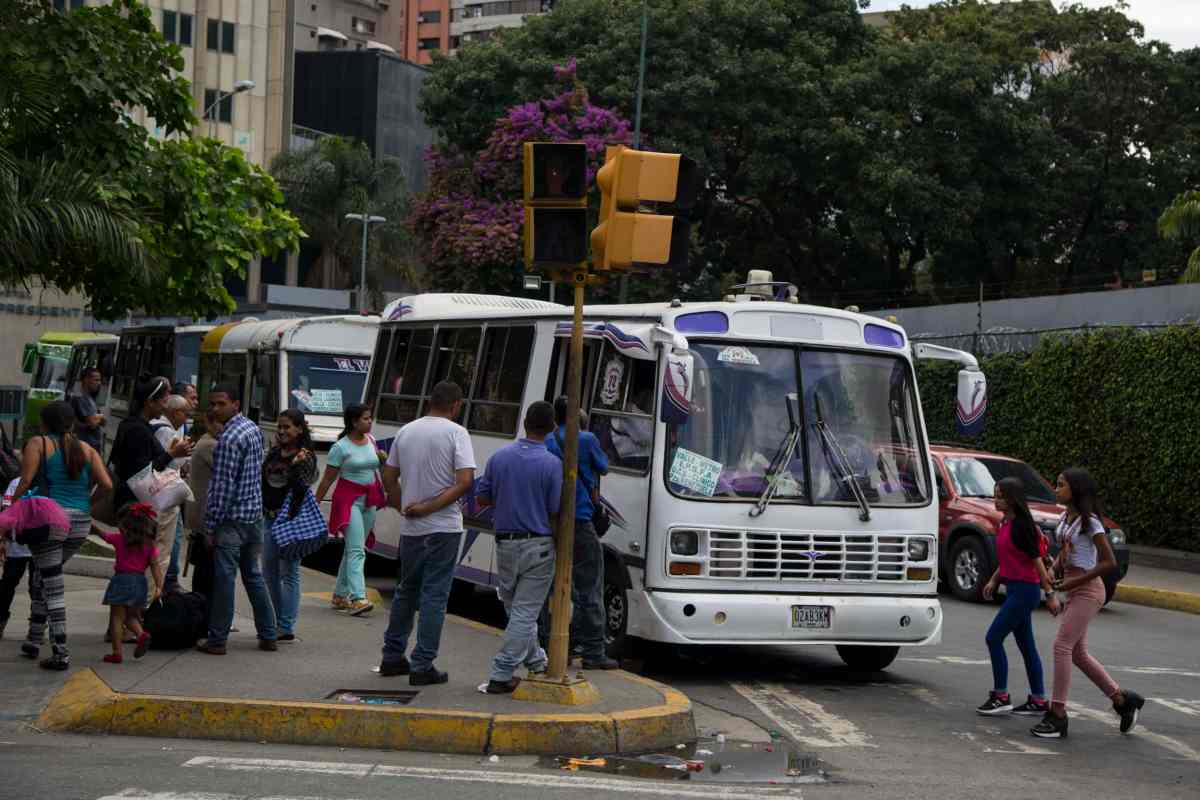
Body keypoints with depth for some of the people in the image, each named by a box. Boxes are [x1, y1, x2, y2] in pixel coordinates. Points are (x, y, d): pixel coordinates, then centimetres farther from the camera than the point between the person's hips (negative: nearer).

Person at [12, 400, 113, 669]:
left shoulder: (38, 444, 1)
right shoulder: (86, 450, 12)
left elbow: (26, 482, -11)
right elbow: (107, 485, 3)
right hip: (80, 523, 5)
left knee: (53, 586, -2)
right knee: (43, 576, 22)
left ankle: (61, 653, -7)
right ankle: (33, 641, 26)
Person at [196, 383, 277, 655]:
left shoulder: (228, 439, -17)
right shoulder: (253, 429, 11)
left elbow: (222, 486, -18)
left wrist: (211, 526, -13)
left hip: (232, 520, -9)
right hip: (255, 515, 9)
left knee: (224, 579, -3)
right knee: (253, 576, 16)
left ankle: (217, 640, 3)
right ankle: (268, 636, 19)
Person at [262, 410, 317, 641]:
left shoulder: (305, 457, -8)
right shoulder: (274, 453, 12)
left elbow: (302, 490, -14)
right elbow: (262, 480, 17)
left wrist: (297, 466, -25)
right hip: (270, 518, 8)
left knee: (289, 573, -4)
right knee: (269, 572, 12)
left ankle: (287, 628, -1)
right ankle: (275, 623, 23)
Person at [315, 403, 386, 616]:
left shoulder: (371, 441, 9)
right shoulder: (341, 447, -9)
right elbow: (327, 479, -7)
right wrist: (315, 504, -7)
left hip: (369, 499, 7)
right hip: (349, 499, -7)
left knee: (353, 549, 11)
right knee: (356, 550, -16)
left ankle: (340, 595, 20)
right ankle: (358, 598, -23)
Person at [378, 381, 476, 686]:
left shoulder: (406, 431, 7)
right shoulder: (456, 432, -9)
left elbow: (388, 478, 11)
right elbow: (466, 481, -19)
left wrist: (405, 508, 13)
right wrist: (430, 507, -14)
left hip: (410, 527, 5)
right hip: (444, 527, -5)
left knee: (406, 591, 19)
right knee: (434, 595, 0)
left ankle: (392, 657, 24)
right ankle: (422, 666, 0)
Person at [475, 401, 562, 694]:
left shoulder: (499, 456, 0)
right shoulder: (552, 464, -13)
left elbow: (482, 498, 6)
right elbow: (555, 514, -10)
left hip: (505, 544, 5)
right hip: (538, 547, -4)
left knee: (516, 608, 21)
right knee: (525, 612, -1)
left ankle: (536, 661, 33)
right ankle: (501, 675, -4)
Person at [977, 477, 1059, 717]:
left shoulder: (1021, 526, -15)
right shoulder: (1005, 524, 12)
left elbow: (1037, 560, -16)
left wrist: (1049, 594, -16)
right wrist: (993, 580, 14)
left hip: (1024, 589, -9)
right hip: (1015, 588, 9)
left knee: (994, 638, -8)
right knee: (1026, 646, 11)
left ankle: (1001, 697, -3)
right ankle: (1038, 701, 15)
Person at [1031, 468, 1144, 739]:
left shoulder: (1089, 522, -14)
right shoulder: (1065, 519, 10)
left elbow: (1109, 562, -16)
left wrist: (1075, 582, -17)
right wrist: (1053, 572, 1)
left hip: (1087, 591, -9)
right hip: (1074, 591, 9)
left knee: (1062, 647, -13)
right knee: (1078, 653, 12)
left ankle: (1057, 714, -11)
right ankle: (1122, 699, 23)